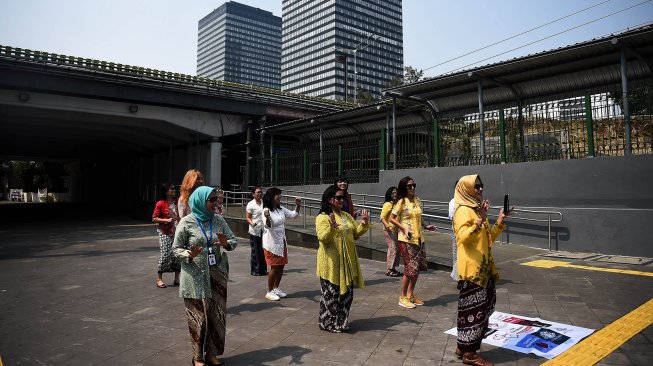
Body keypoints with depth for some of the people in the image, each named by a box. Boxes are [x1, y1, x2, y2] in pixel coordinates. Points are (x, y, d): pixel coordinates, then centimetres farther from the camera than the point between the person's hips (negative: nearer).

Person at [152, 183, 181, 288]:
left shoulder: (176, 203, 8)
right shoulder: (160, 204, -7)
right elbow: (154, 218, -8)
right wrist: (167, 220, -17)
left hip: (176, 232, 5)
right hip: (165, 233, -5)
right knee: (165, 254, -6)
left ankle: (177, 278, 14)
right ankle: (159, 279, 9)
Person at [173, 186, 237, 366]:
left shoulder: (218, 220, 2)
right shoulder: (186, 222, -9)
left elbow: (234, 240, 7)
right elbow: (176, 248, -3)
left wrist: (226, 244, -15)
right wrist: (189, 255, -23)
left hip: (217, 275, 4)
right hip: (195, 278, -4)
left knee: (217, 316, 8)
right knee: (199, 318, 4)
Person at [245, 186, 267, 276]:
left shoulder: (263, 203, 10)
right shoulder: (251, 204, -7)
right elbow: (247, 217, -9)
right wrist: (252, 223, -27)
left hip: (263, 230, 5)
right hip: (254, 231, -5)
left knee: (263, 250, 8)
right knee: (255, 251, 0)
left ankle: (263, 270, 18)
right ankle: (254, 271, 9)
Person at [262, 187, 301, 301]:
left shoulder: (281, 209, 5)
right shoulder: (267, 211, -18)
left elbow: (293, 215, 14)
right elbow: (268, 226, -29)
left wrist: (297, 206, -1)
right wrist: (267, 218, -49)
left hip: (282, 242, 8)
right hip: (271, 243, -7)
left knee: (281, 266, 12)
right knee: (274, 267, -3)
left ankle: (276, 288, 27)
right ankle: (270, 292, 12)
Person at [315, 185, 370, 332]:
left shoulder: (346, 215, 12)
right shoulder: (322, 217, -10)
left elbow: (356, 233, 13)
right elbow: (322, 238, -20)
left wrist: (364, 223, -4)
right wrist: (332, 228, -37)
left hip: (347, 261, 7)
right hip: (331, 262, -7)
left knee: (346, 292, 14)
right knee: (331, 293, 2)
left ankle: (341, 321, 29)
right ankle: (328, 323, 18)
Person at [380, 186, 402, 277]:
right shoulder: (387, 204, -11)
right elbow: (382, 218, -16)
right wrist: (387, 226, -30)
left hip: (396, 230, 8)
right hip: (390, 230, -8)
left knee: (396, 249, 10)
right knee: (393, 248, -8)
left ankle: (392, 268, 19)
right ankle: (389, 270, 0)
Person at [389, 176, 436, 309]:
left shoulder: (417, 201, 10)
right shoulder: (401, 201, -8)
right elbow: (392, 218, -8)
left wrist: (426, 226, 7)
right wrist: (404, 228, -18)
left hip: (419, 238, 7)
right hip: (406, 239, -6)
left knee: (418, 267, 10)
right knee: (410, 268, -6)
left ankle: (411, 294, 25)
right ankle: (403, 297, 10)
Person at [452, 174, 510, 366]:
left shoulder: (477, 209, 17)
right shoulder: (463, 210, -11)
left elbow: (489, 238, 22)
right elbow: (463, 237, -25)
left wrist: (500, 221, 10)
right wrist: (480, 220, -33)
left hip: (483, 268, 9)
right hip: (471, 268, -9)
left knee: (482, 307, 14)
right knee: (473, 309, -4)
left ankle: (463, 346, 25)